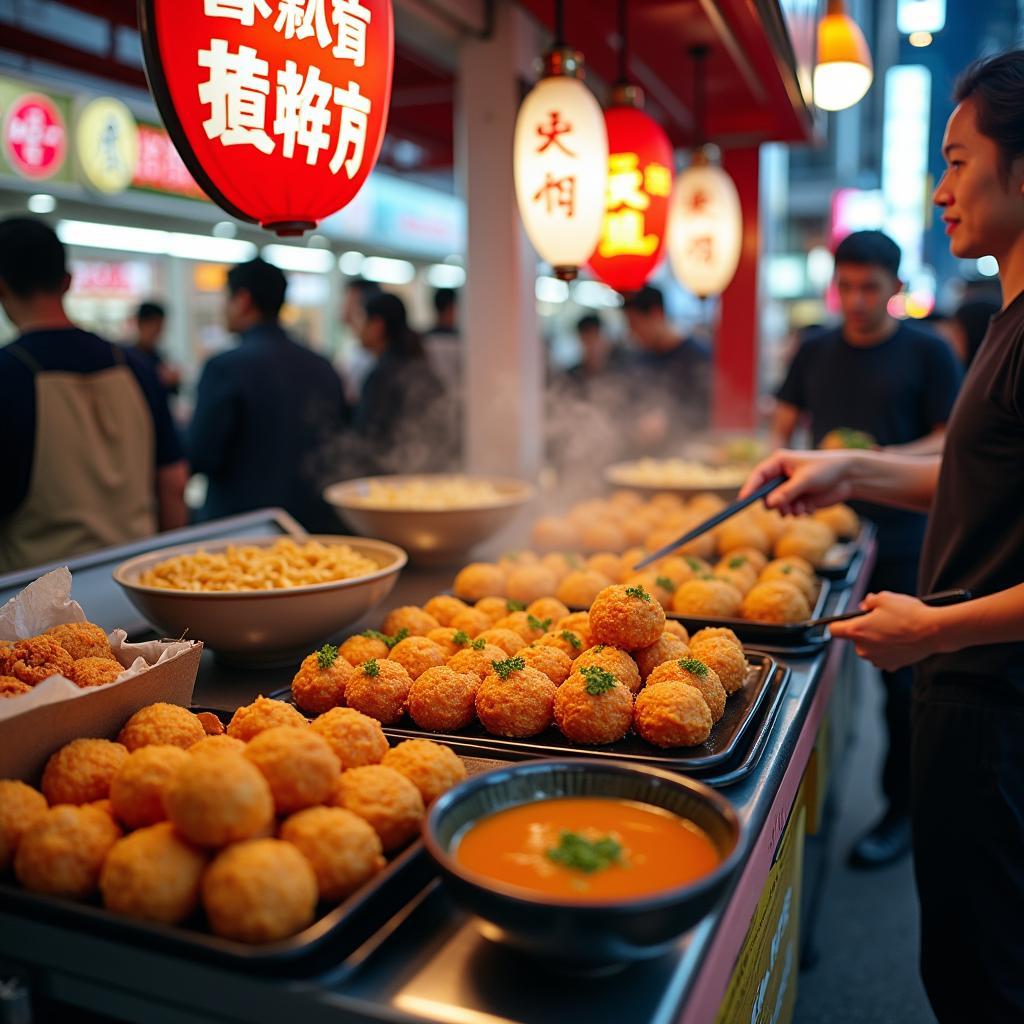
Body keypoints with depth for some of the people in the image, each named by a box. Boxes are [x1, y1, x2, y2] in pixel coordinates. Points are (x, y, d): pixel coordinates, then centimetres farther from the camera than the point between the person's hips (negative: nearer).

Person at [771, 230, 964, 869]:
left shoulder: (928, 352, -1)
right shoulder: (816, 351, 12)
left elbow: (953, 439, -3)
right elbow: (785, 423, 18)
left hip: (899, 539, -4)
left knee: (901, 677, -1)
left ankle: (901, 811, 15)